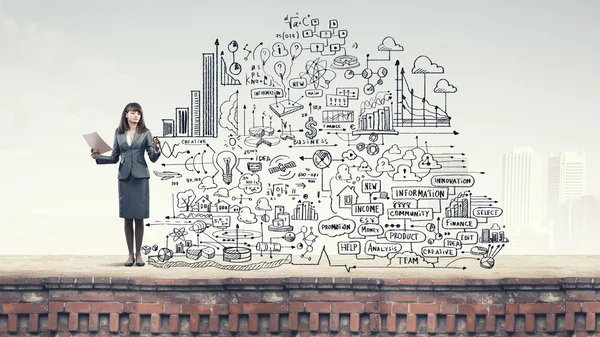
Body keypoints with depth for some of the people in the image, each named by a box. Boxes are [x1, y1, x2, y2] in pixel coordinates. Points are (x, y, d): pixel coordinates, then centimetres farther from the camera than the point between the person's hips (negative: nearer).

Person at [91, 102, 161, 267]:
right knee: (127, 218, 4)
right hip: (124, 177, 2)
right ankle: (130, 255, 11)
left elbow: (153, 158, -2)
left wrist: (157, 150, -23)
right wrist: (98, 157, -1)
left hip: (140, 177, -2)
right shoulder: (119, 133, 8)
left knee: (139, 217, 1)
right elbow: (114, 158, 12)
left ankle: (138, 254, 9)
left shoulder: (145, 133, 2)